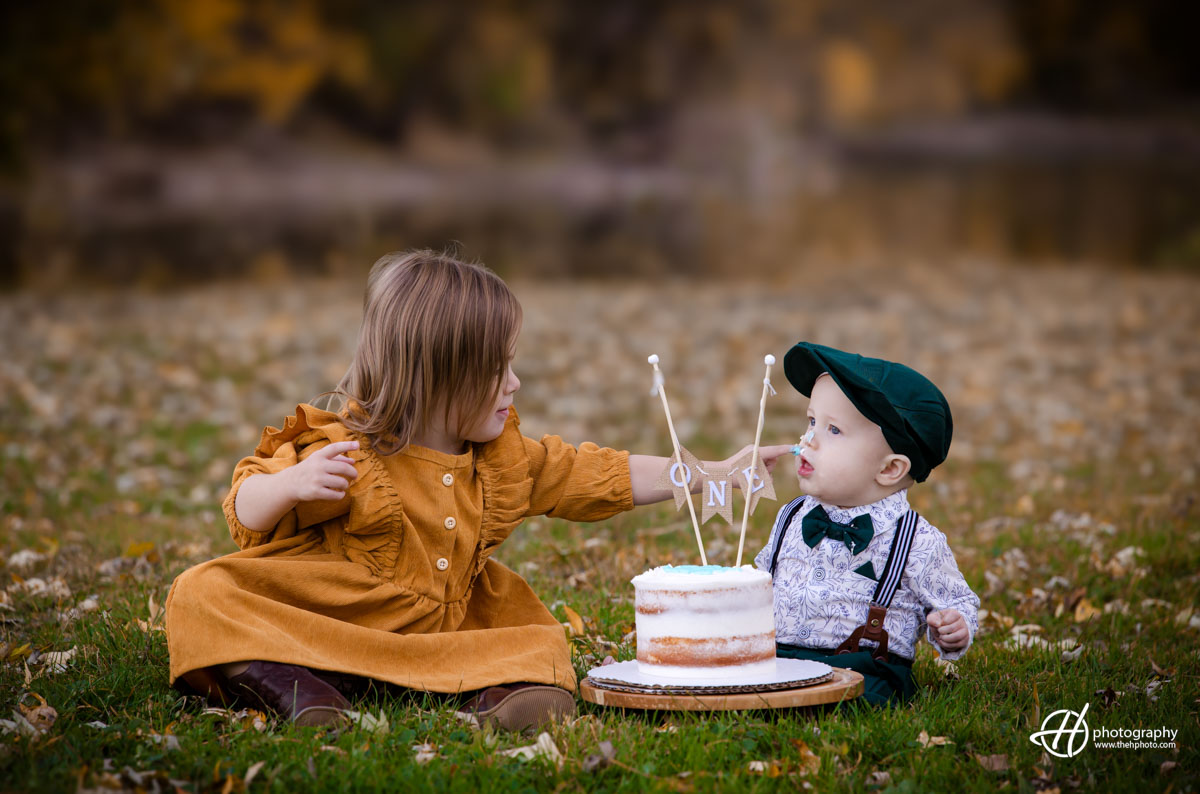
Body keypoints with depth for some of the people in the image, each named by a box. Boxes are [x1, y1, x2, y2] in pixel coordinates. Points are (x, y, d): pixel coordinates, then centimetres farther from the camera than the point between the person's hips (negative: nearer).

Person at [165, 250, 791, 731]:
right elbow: (246, 515, -10)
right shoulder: (345, 453, -12)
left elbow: (603, 477, 14)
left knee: (539, 641, -14)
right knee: (204, 596, -26)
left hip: (445, 629, 5)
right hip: (314, 615, -5)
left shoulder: (505, 460, 7)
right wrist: (292, 484, -33)